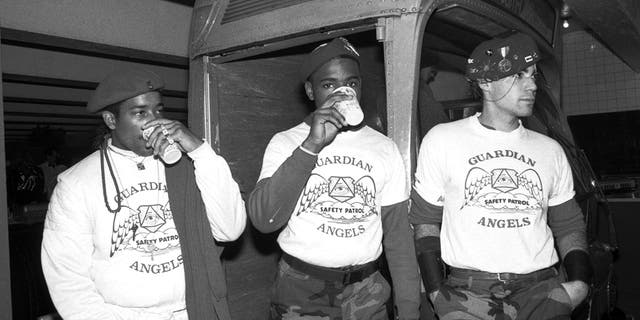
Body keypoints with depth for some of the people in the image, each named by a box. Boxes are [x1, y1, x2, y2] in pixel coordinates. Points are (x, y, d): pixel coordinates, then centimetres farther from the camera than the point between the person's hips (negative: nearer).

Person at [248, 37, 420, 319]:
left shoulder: (385, 149, 1)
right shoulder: (285, 143, -6)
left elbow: (398, 236, 2)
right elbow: (263, 220, -21)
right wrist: (311, 146, -26)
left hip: (366, 293, 2)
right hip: (299, 292, -2)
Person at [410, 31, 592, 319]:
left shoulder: (550, 150, 10)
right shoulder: (442, 140, -1)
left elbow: (568, 224, 16)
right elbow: (424, 219, 3)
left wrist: (579, 279, 1)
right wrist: (435, 288, -4)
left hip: (541, 292, 3)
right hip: (467, 294, -2)